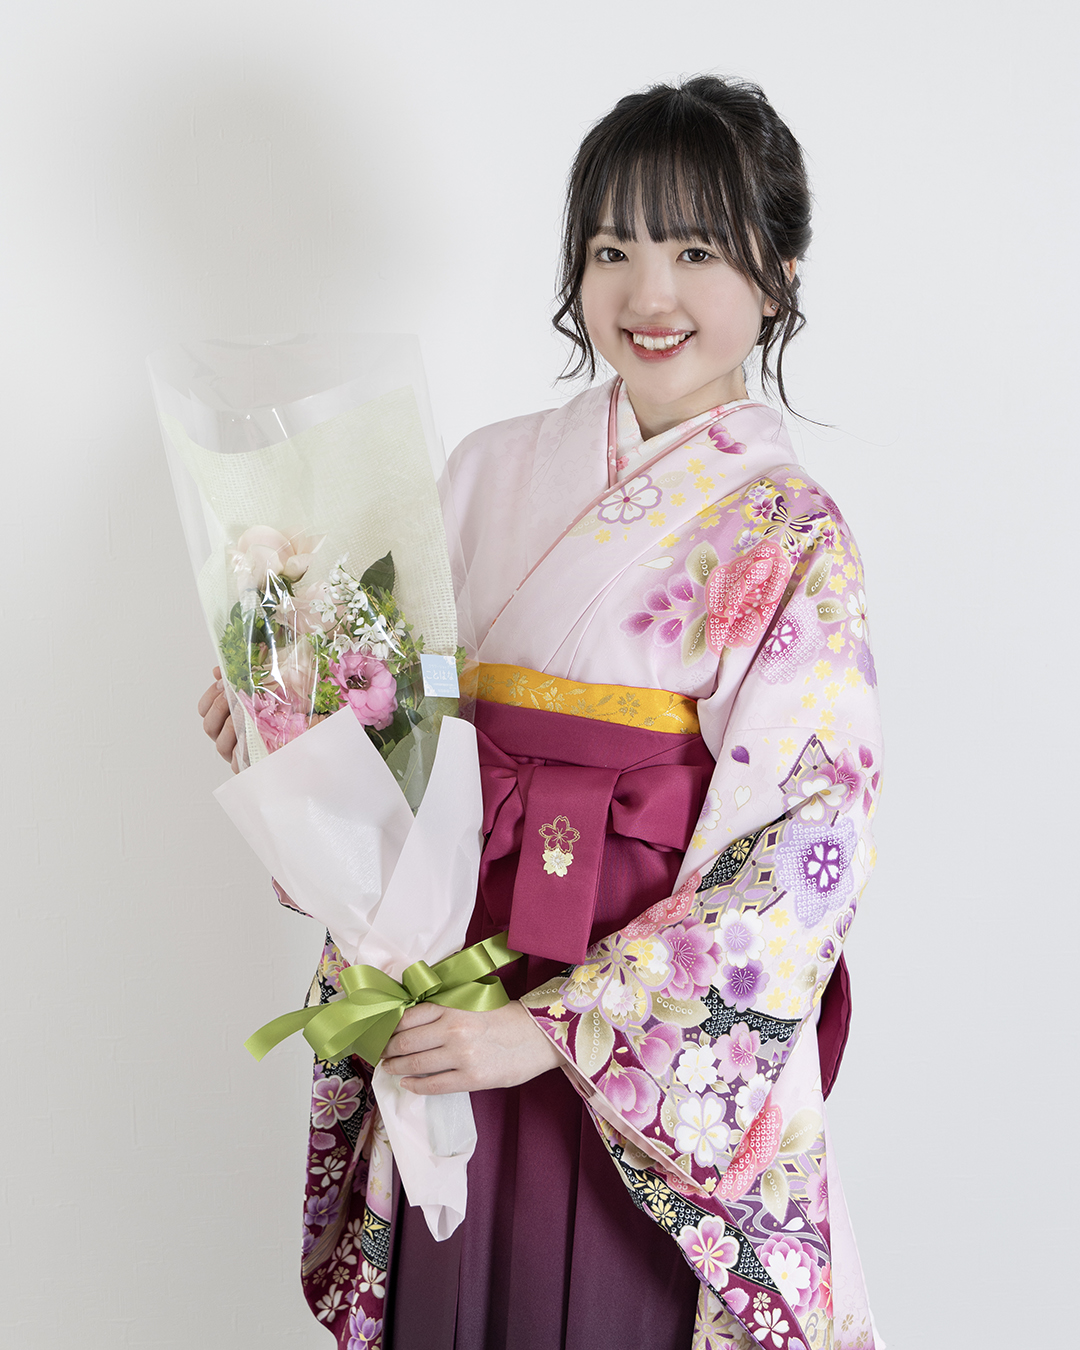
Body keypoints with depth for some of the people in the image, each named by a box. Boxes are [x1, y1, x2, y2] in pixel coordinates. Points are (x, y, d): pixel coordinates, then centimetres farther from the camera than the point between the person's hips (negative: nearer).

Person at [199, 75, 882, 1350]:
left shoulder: (789, 539, -11)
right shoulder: (494, 467, 3)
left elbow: (798, 864, -16)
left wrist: (555, 1029, -21)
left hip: (655, 1051, -4)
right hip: (453, 1004, 4)